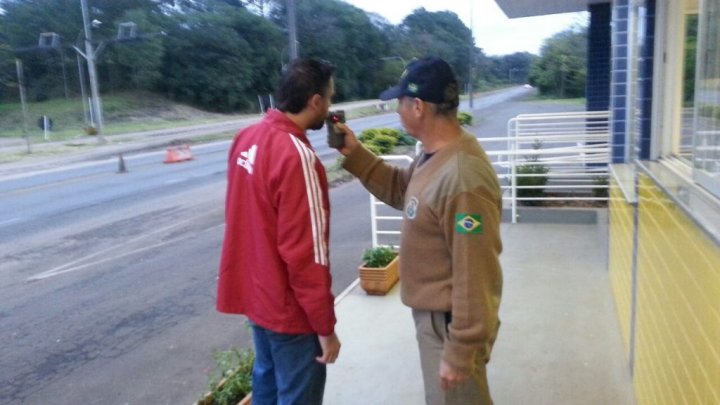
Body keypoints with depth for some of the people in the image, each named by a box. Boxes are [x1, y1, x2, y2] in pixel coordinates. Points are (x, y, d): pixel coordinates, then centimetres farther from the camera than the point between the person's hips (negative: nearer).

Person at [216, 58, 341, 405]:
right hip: (289, 308, -8)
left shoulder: (247, 138, 0)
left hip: (255, 293, 8)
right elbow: (305, 253, -24)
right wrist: (325, 326, -16)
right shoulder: (296, 156, -26)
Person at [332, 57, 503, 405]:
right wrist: (356, 154, 4)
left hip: (451, 322, -9)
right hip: (432, 313, 9)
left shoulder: (463, 181, -32)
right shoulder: (434, 156, -1)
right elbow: (401, 191, 16)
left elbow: (474, 277, -29)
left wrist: (459, 353, -21)